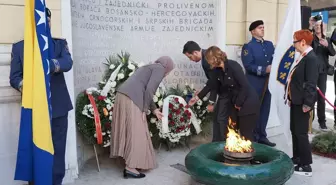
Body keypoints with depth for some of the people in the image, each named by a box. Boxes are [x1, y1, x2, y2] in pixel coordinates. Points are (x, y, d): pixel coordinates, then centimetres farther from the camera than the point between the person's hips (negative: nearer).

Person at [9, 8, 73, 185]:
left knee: (58, 149, 7)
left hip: (58, 106, 1)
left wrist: (49, 64, -30)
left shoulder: (60, 43, 10)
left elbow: (68, 63, -10)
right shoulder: (18, 47, 8)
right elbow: (14, 77, 2)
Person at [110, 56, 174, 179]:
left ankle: (130, 163, 25)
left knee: (127, 130, 15)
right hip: (131, 99, -9)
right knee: (136, 132, -2)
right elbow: (149, 89, -10)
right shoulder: (160, 68, 4)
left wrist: (154, 110, 34)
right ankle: (130, 168, 1)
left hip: (122, 95, 9)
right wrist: (144, 109, -6)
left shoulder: (150, 67, 30)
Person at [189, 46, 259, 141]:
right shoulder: (218, 70, 0)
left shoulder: (233, 66, -22)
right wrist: (197, 97, 14)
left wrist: (238, 103, -15)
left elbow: (245, 86, -24)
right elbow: (212, 85, 12)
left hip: (248, 103, -8)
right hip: (235, 103, 8)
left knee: (246, 134, -2)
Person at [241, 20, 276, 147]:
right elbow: (248, 66, -16)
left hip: (267, 82, 6)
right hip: (254, 84, -6)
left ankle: (262, 136, 23)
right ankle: (253, 138, 13)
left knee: (265, 109, 12)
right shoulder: (248, 46, -6)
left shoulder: (269, 44, 14)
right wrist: (264, 69, -21)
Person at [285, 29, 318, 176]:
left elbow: (311, 84, -21)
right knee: (294, 130, 18)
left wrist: (307, 103, -22)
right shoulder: (303, 57, 12)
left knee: (301, 132, -3)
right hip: (296, 100, 10)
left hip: (302, 103, -10)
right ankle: (297, 158, 32)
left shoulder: (311, 58, -17)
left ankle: (306, 166, 7)